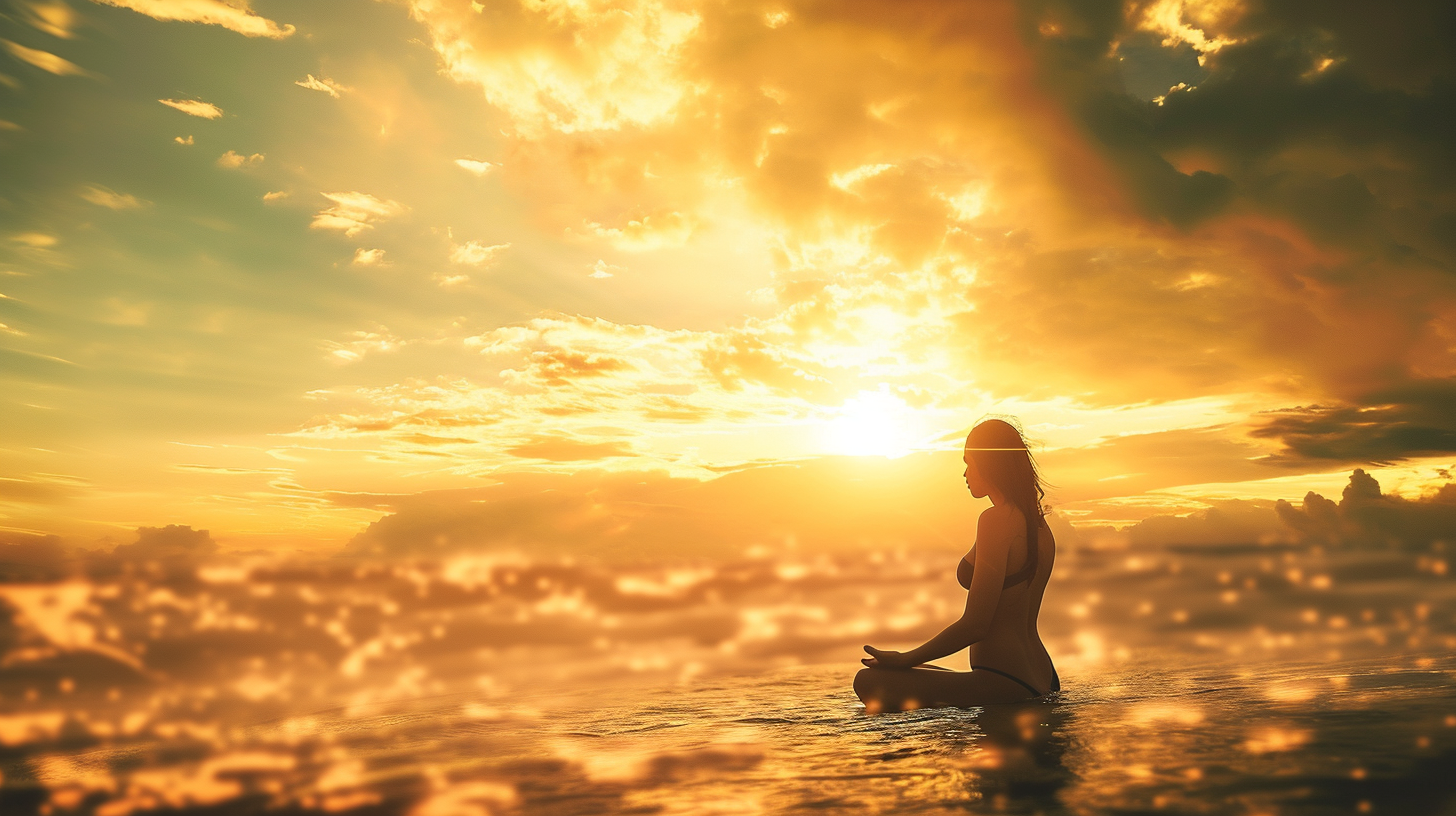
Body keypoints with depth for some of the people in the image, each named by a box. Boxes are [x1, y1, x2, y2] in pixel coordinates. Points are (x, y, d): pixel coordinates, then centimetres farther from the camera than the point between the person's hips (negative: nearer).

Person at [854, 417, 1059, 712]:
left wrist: (904, 660, -9)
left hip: (1005, 686, -10)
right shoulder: (1040, 525, 14)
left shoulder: (997, 519, -15)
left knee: (870, 681, -16)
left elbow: (975, 625, -19)